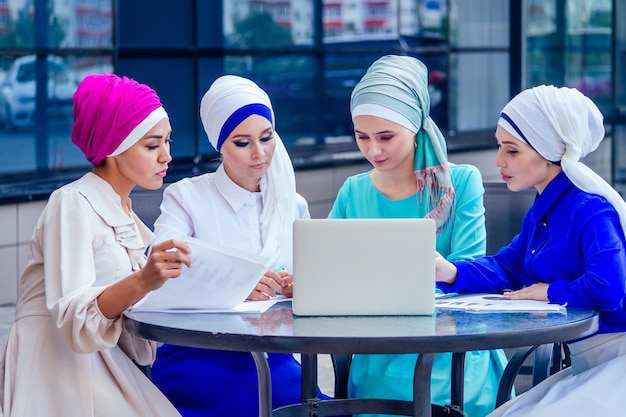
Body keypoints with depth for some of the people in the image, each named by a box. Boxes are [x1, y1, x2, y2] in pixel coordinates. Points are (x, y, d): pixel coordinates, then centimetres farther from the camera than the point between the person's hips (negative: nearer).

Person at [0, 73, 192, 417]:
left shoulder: (124, 215, 17)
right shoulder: (72, 204, -8)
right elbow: (72, 316, -20)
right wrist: (141, 282, -36)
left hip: (102, 366, 8)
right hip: (58, 366, -8)